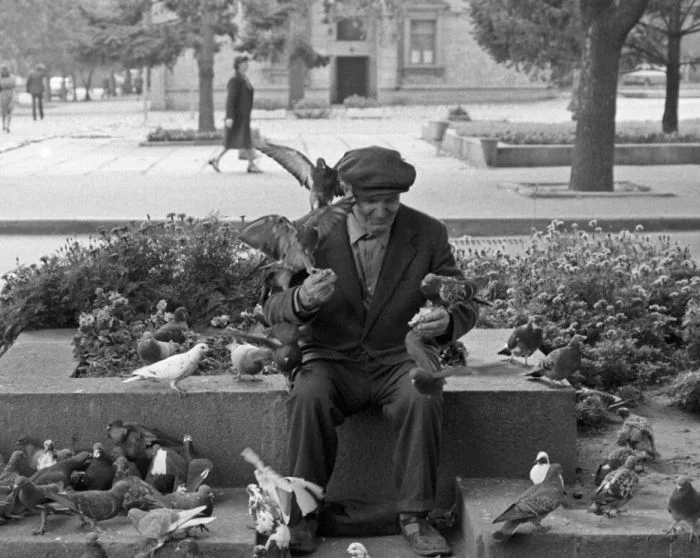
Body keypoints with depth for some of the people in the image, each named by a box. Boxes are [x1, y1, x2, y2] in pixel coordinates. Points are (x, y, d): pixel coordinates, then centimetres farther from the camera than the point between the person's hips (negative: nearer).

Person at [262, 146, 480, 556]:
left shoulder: (428, 234, -4)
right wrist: (301, 300, -35)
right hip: (331, 360, 0)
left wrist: (447, 321, -24)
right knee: (308, 398, -32)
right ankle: (303, 514, -17)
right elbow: (272, 308, -9)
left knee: (423, 399, -32)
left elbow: (465, 303, 3)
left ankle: (415, 517, -17)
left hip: (400, 359, 1)